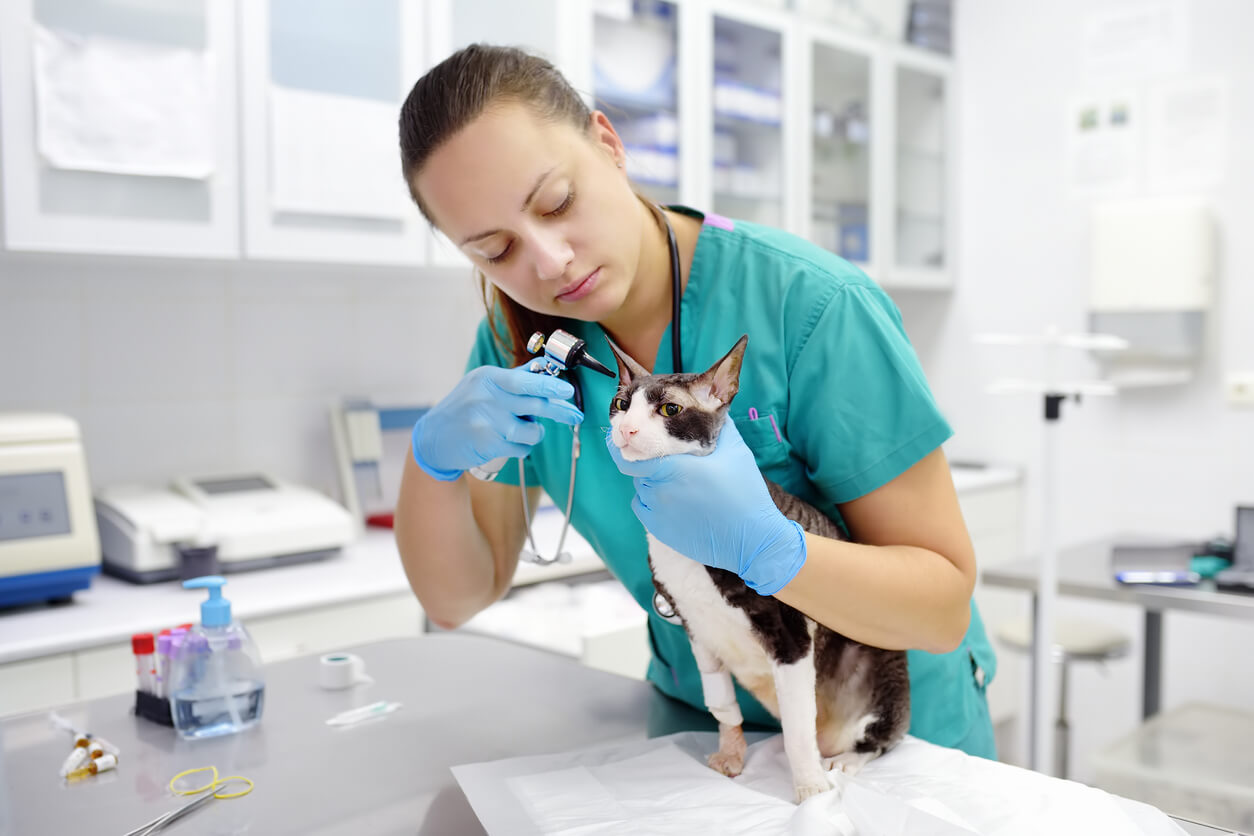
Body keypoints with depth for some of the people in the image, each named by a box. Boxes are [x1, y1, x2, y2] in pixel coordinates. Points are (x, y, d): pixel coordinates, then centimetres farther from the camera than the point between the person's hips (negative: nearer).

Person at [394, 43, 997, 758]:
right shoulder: (518, 339, -8)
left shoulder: (812, 305, -24)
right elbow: (458, 597, -4)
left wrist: (761, 545, -37)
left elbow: (944, 610, -20)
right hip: (696, 718, 4)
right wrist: (435, 455, -23)